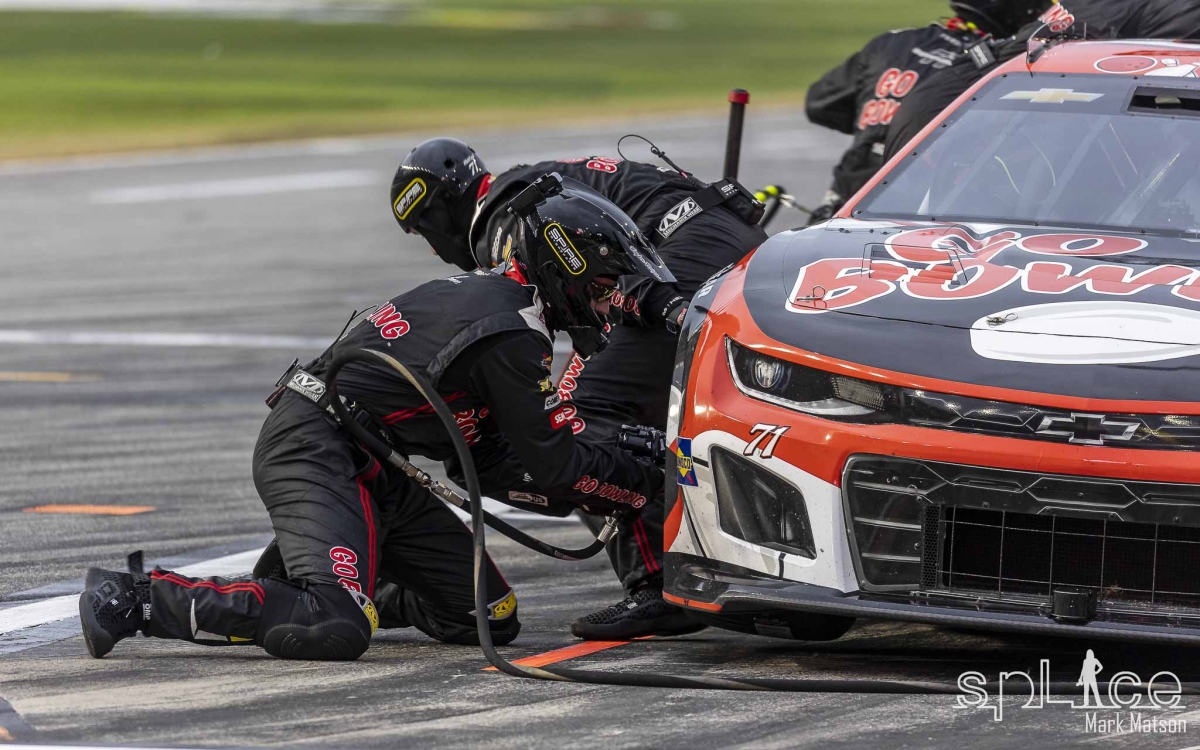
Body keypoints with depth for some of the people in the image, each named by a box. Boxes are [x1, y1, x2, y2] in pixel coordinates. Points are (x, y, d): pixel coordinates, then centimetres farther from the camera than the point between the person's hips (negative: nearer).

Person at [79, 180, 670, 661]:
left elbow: (489, 459, 20)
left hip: (375, 470, 10)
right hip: (316, 451, -10)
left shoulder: (482, 297, 18)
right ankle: (134, 599, -19)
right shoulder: (514, 335, -13)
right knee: (336, 630, -30)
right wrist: (649, 485, 3)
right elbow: (555, 464, -9)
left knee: (492, 618, 3)